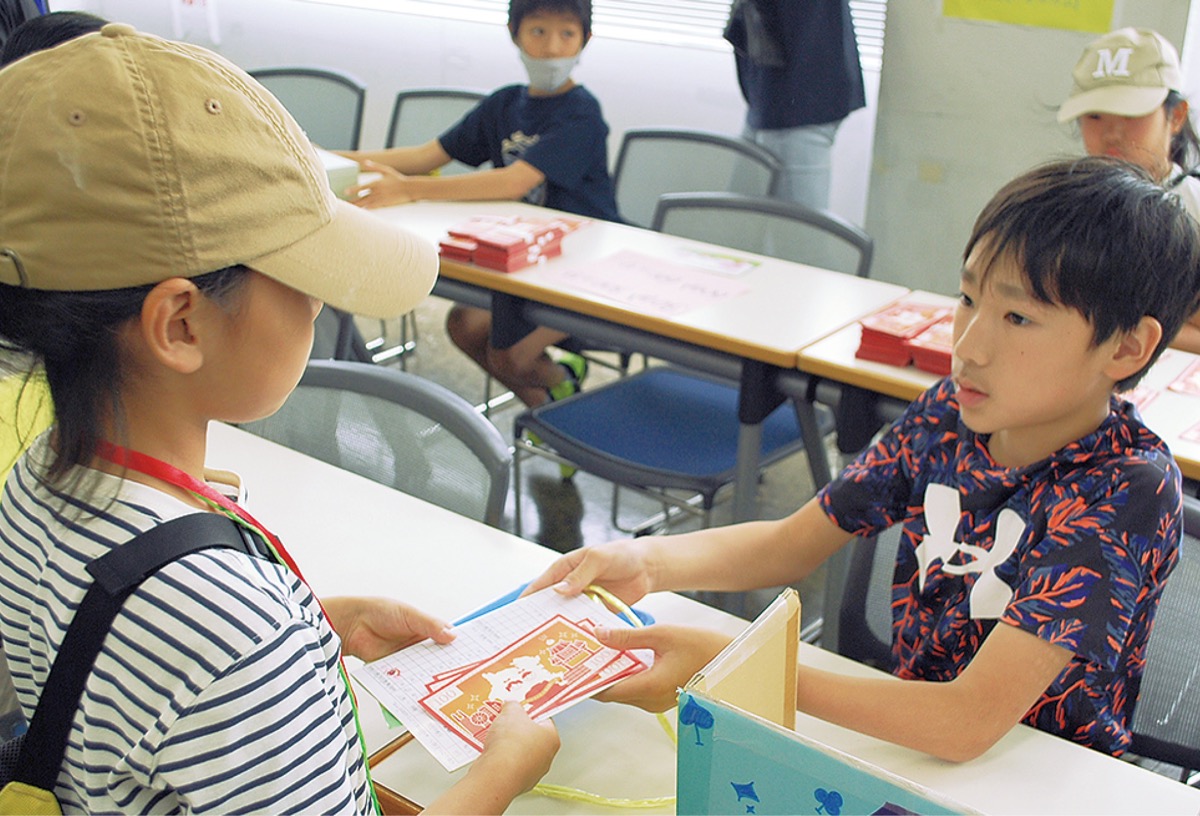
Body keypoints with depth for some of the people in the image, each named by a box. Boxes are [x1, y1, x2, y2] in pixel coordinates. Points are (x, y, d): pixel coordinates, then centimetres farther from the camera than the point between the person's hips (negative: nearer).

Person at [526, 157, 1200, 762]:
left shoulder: (1131, 490, -23)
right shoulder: (949, 414, -6)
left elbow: (967, 723, -31)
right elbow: (792, 544, 2)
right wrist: (648, 563, -17)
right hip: (907, 731, 5)